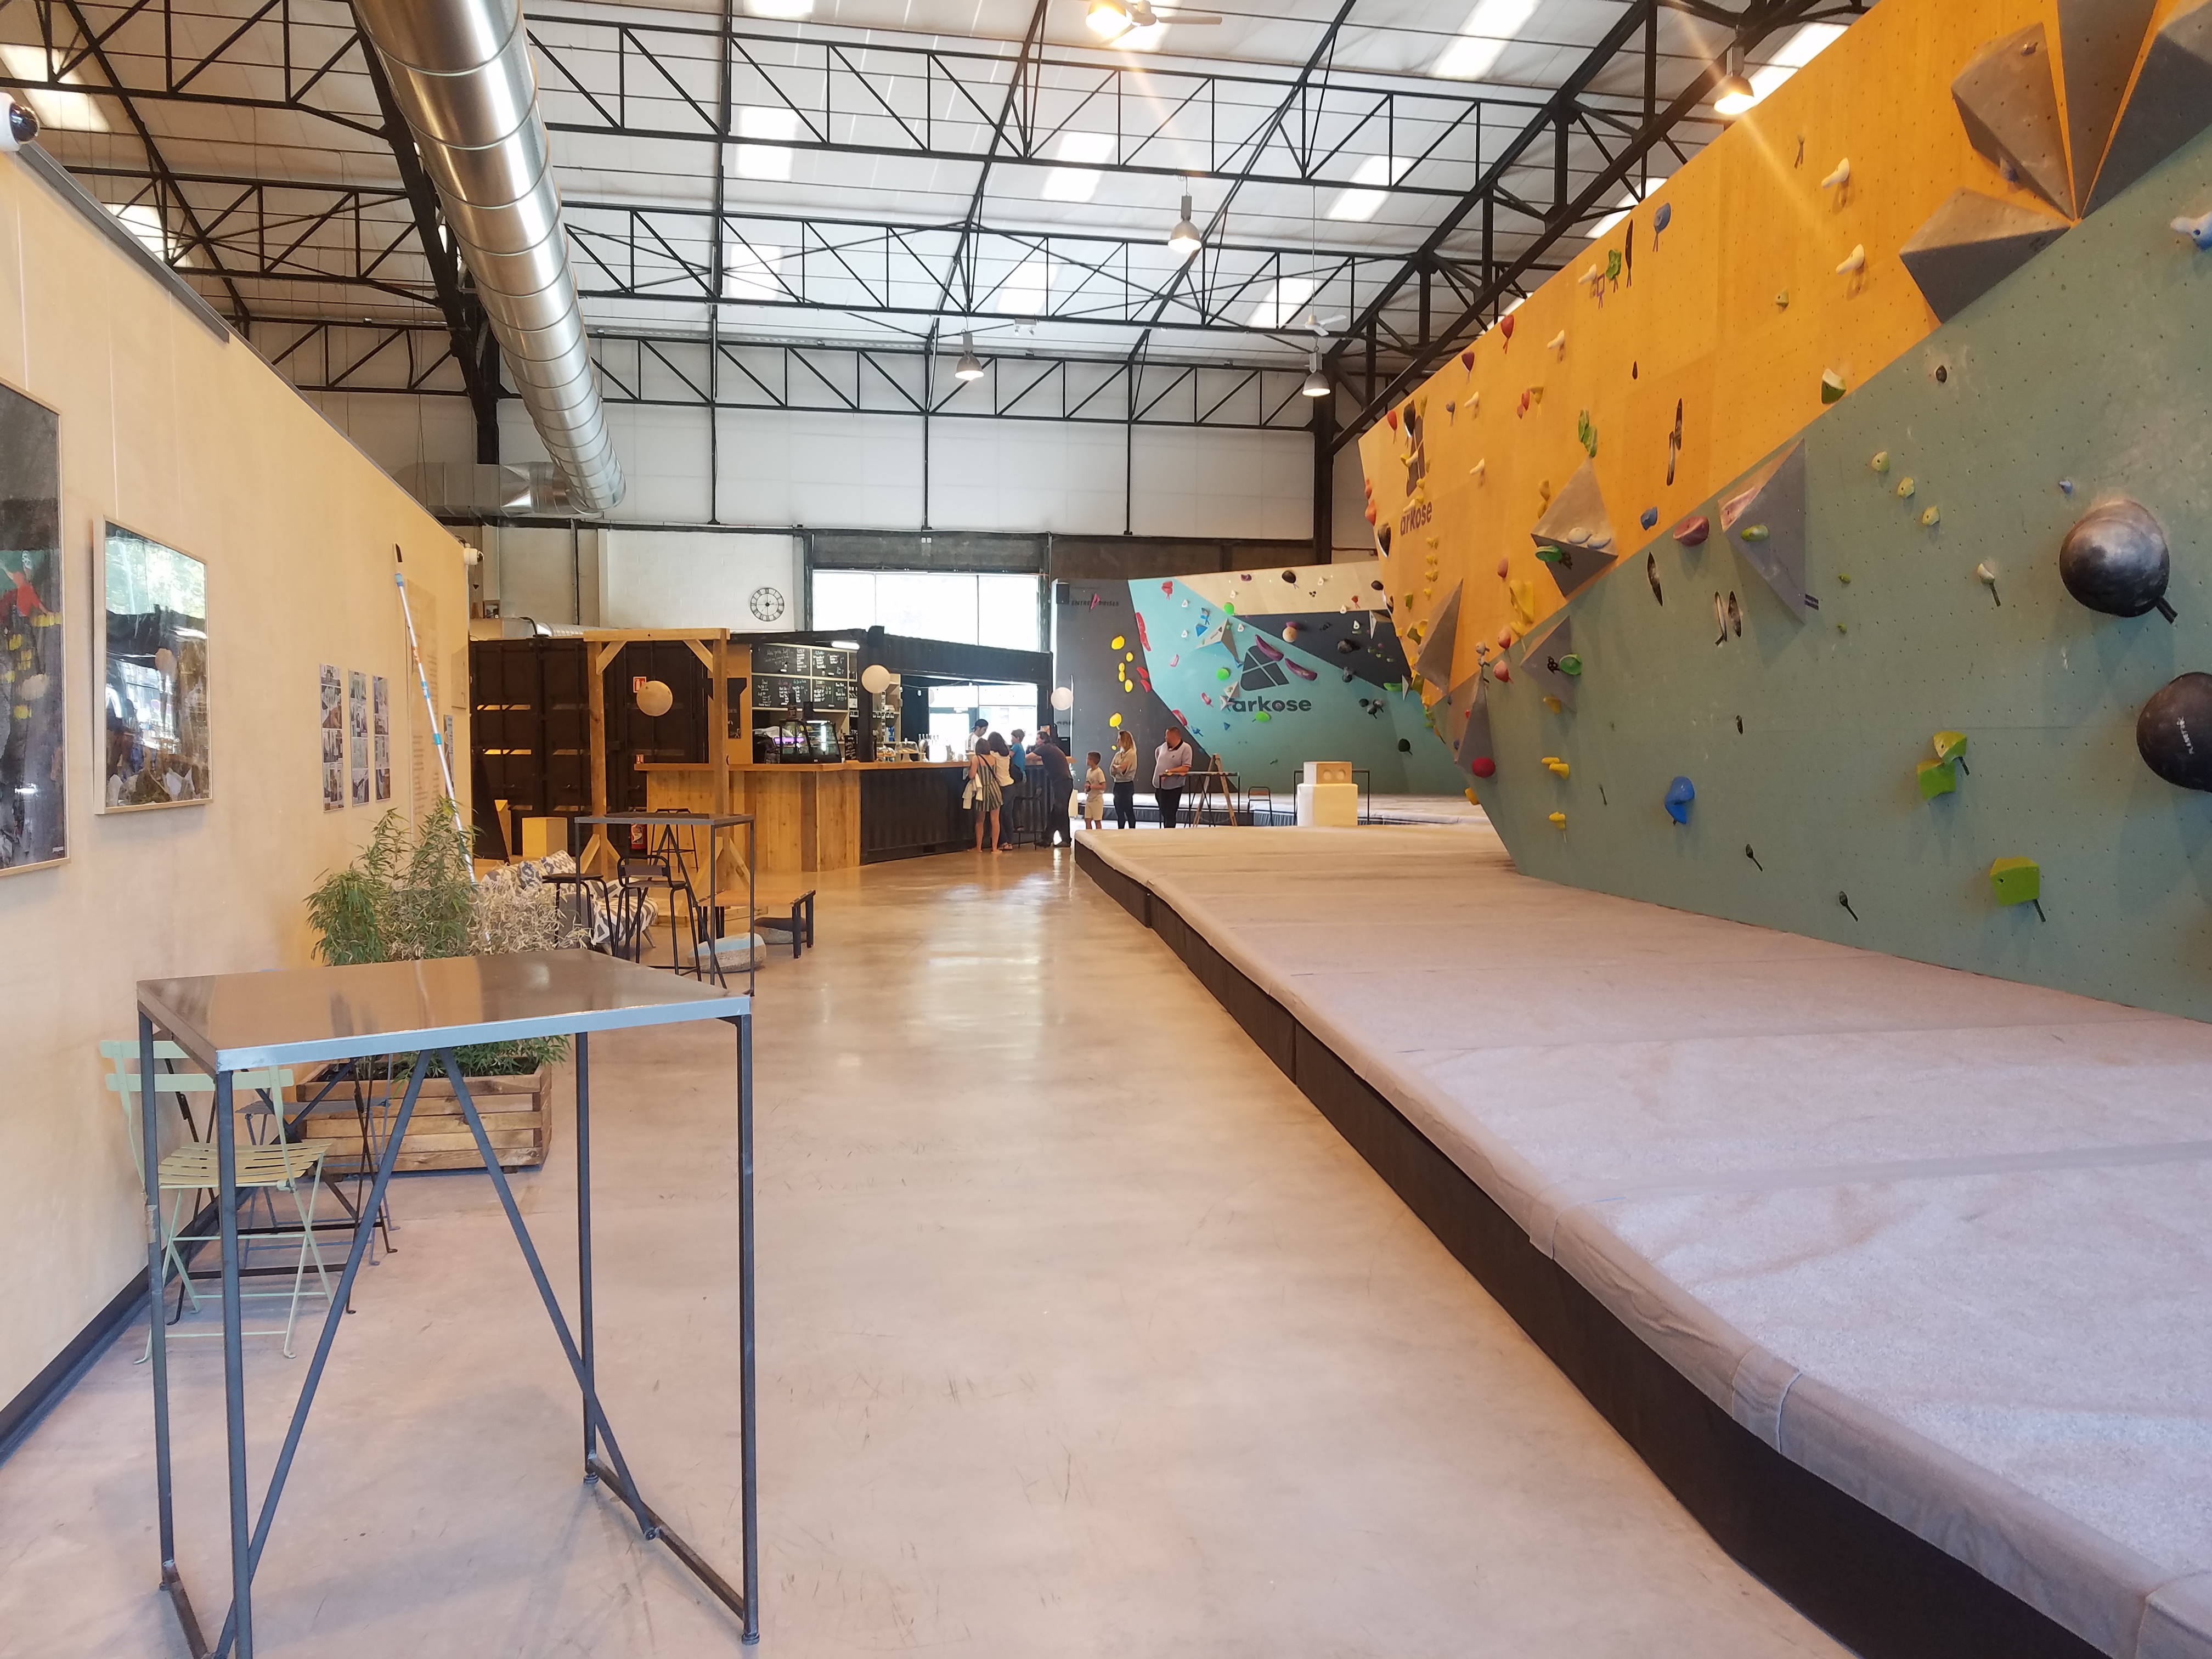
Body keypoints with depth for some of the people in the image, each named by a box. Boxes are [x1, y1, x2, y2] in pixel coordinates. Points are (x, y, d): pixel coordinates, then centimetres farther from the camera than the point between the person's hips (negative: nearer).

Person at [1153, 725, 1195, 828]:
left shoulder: (1185, 748, -13)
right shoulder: (1164, 746, 7)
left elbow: (1186, 768, -20)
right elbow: (1157, 751, 32)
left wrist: (1169, 771, -22)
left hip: (1173, 788, -7)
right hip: (1159, 787, 7)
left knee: (1170, 816, -2)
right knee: (1164, 814, 15)